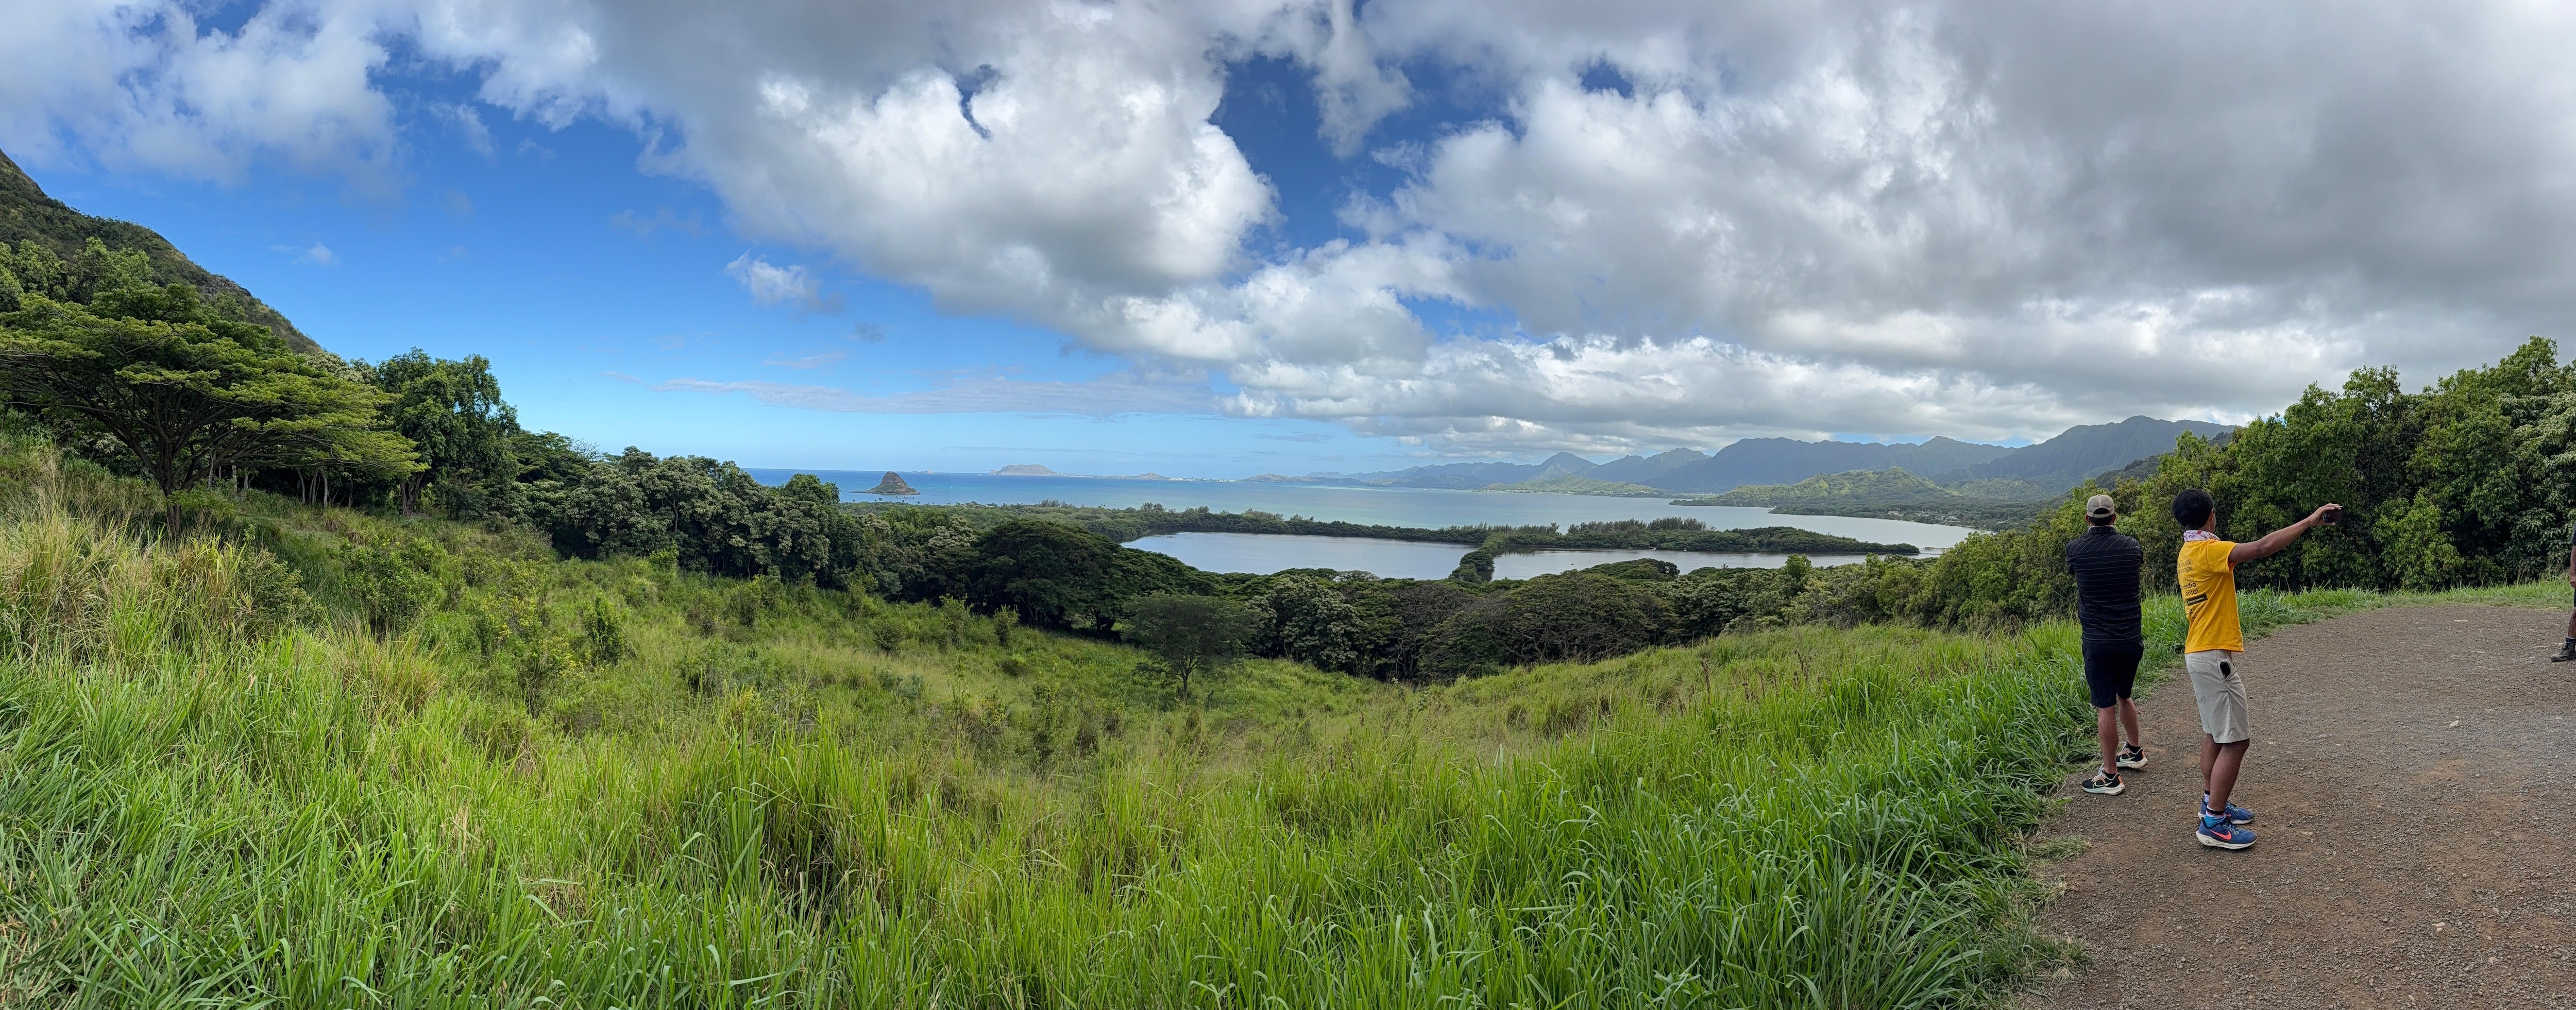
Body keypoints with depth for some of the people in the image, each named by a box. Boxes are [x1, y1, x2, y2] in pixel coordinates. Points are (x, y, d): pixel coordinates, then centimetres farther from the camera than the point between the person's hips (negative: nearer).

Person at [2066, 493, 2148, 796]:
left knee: (2106, 707, 0)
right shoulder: (2131, 547, -1)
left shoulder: (2075, 549, -9)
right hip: (2131, 639, 4)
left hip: (2098, 642, -4)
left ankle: (2110, 776, 5)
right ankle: (2134, 752, 41)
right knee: (2123, 696, 25)